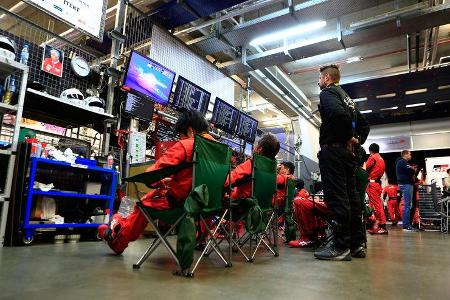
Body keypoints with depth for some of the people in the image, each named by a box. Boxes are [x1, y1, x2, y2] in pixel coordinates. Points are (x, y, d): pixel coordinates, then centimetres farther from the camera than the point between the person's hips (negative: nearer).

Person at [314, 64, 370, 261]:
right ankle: (357, 243, 15)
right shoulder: (346, 97, 25)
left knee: (336, 198, -10)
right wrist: (357, 142, 14)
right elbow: (364, 124, 26)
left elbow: (339, 114, -24)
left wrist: (348, 137, -12)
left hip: (333, 150, -9)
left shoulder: (328, 92, -3)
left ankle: (341, 247, -7)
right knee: (349, 197, 10)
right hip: (348, 153, 10)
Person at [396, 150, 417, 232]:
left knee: (407, 205, 11)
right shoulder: (403, 162, -9)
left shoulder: (400, 162, 23)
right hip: (406, 184, -11)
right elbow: (411, 171, -18)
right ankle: (406, 226, -11)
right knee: (407, 205, -11)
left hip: (405, 184, 11)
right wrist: (413, 170, 4)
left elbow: (410, 171, 20)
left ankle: (407, 224, 15)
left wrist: (412, 171, -1)